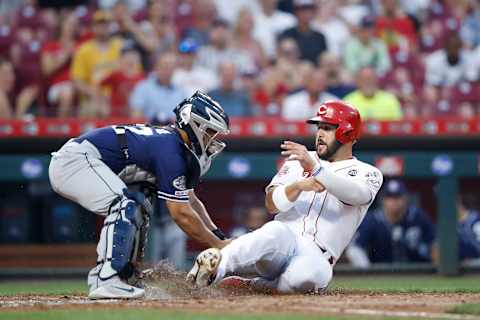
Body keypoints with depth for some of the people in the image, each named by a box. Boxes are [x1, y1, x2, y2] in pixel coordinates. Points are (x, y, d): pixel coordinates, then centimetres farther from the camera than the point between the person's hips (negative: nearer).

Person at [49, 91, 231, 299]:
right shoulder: (170, 151, -17)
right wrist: (218, 244, -11)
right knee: (125, 205, -25)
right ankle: (106, 281, -32)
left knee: (138, 209, 16)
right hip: (75, 160, -11)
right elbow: (181, 214, -18)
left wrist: (218, 235, 10)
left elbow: (190, 201, 20)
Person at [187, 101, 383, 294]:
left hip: (315, 256, -2)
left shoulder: (368, 174, 11)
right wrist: (298, 186, -16)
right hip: (283, 240, 2)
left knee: (316, 273, -39)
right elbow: (271, 204, 5)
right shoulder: (300, 160, 20)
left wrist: (315, 168, -30)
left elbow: (357, 194, -17)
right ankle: (217, 266, -49)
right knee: (276, 232, -37)